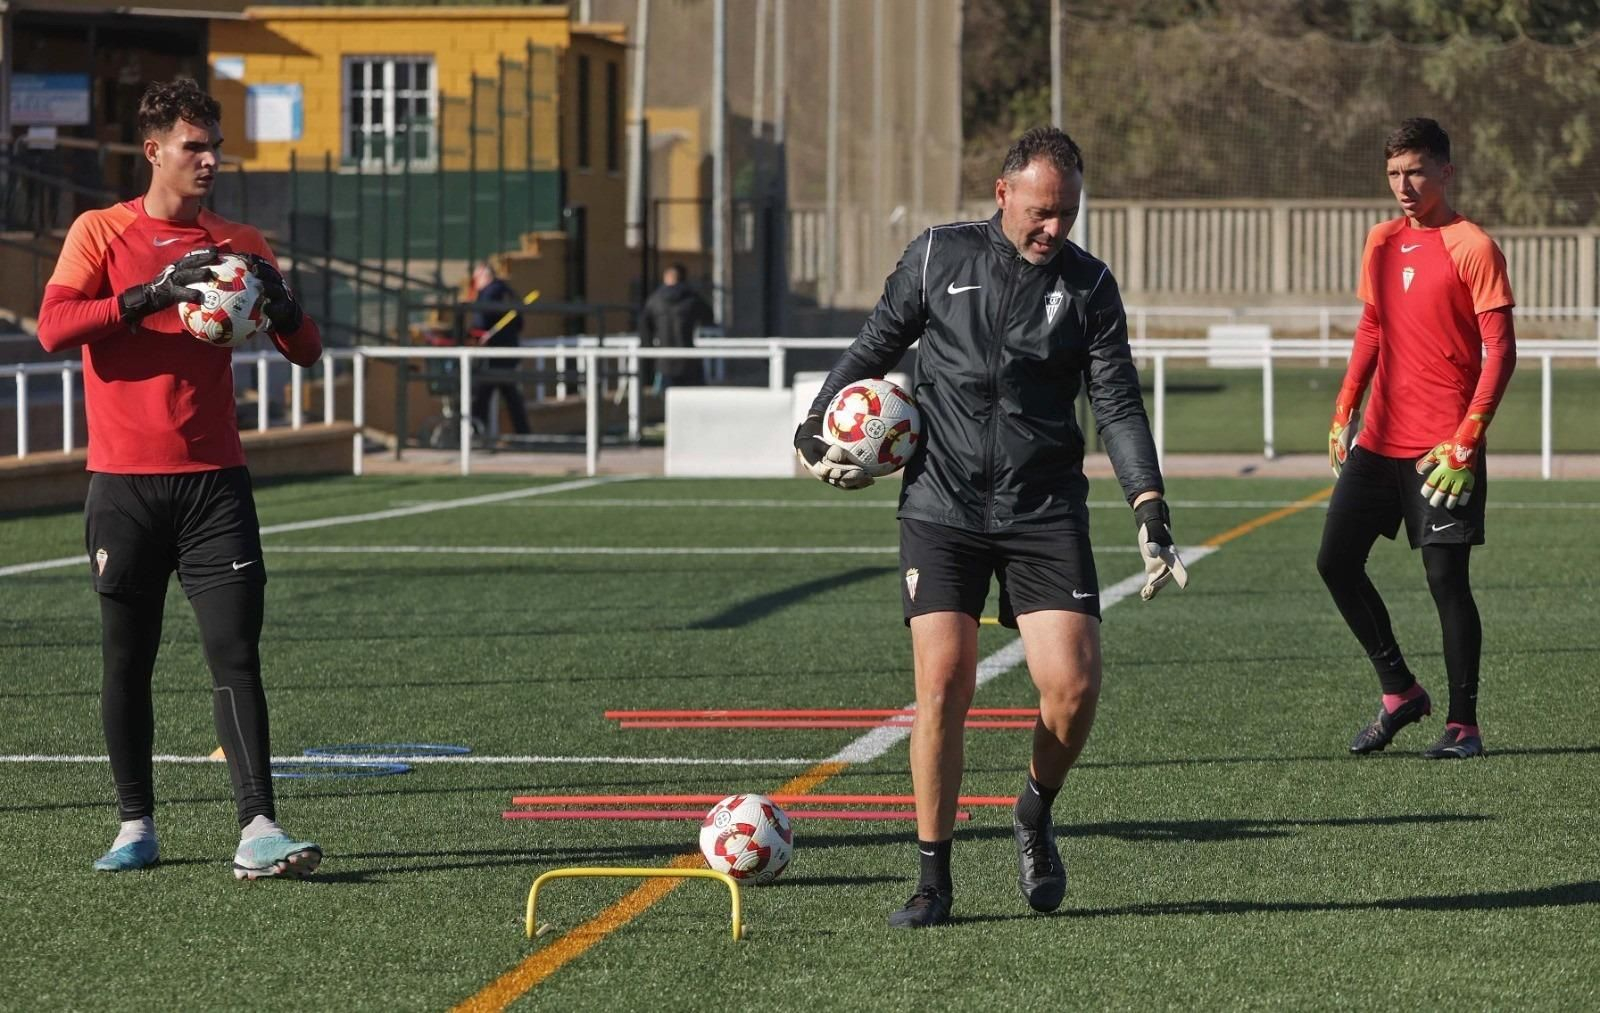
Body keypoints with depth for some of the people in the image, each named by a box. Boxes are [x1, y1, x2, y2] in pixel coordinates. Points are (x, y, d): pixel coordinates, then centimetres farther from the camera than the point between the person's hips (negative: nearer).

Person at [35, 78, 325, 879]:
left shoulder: (237, 244, 11)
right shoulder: (101, 233, 3)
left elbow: (306, 352, 10)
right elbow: (53, 326, -12)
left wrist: (278, 304, -12)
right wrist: (152, 294, -22)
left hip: (213, 481, 1)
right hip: (124, 483, -1)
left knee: (236, 654, -9)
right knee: (126, 661, 5)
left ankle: (258, 829, -15)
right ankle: (136, 825, 17)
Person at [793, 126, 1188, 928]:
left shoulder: (1087, 285, 5)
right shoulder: (938, 256, 4)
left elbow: (1117, 405, 1)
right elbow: (874, 347, 16)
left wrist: (1150, 513, -9)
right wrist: (814, 429, 6)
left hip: (1045, 510, 1)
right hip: (941, 507, -1)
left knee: (1073, 683, -12)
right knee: (943, 685, -11)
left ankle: (1036, 814, 19)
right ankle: (933, 878, 2)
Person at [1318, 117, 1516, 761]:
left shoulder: (1473, 249, -9)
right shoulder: (1382, 242, 12)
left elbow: (1500, 351, -11)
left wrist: (1466, 441, -18)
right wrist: (1344, 412, 13)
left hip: (1443, 448, -7)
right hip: (1379, 438, 7)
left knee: (1446, 576, -6)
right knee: (1336, 561, 4)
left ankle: (1463, 724, 4)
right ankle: (1399, 691, 18)